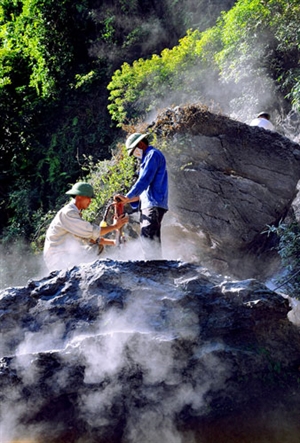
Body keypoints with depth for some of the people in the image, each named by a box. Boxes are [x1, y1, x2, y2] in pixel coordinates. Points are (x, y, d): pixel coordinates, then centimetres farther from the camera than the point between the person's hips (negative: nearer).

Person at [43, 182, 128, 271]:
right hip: (56, 258, -10)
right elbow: (92, 232, -22)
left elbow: (89, 237, 13)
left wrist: (112, 242, 5)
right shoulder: (68, 213, -18)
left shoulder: (75, 213, 14)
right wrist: (114, 226, -12)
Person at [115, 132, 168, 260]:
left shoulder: (153, 154, -5)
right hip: (147, 205, 10)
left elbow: (144, 180, -16)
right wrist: (127, 201, 18)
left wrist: (127, 197, -16)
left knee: (148, 240, -19)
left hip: (154, 205, -10)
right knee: (152, 241, 8)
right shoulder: (147, 159, 26)